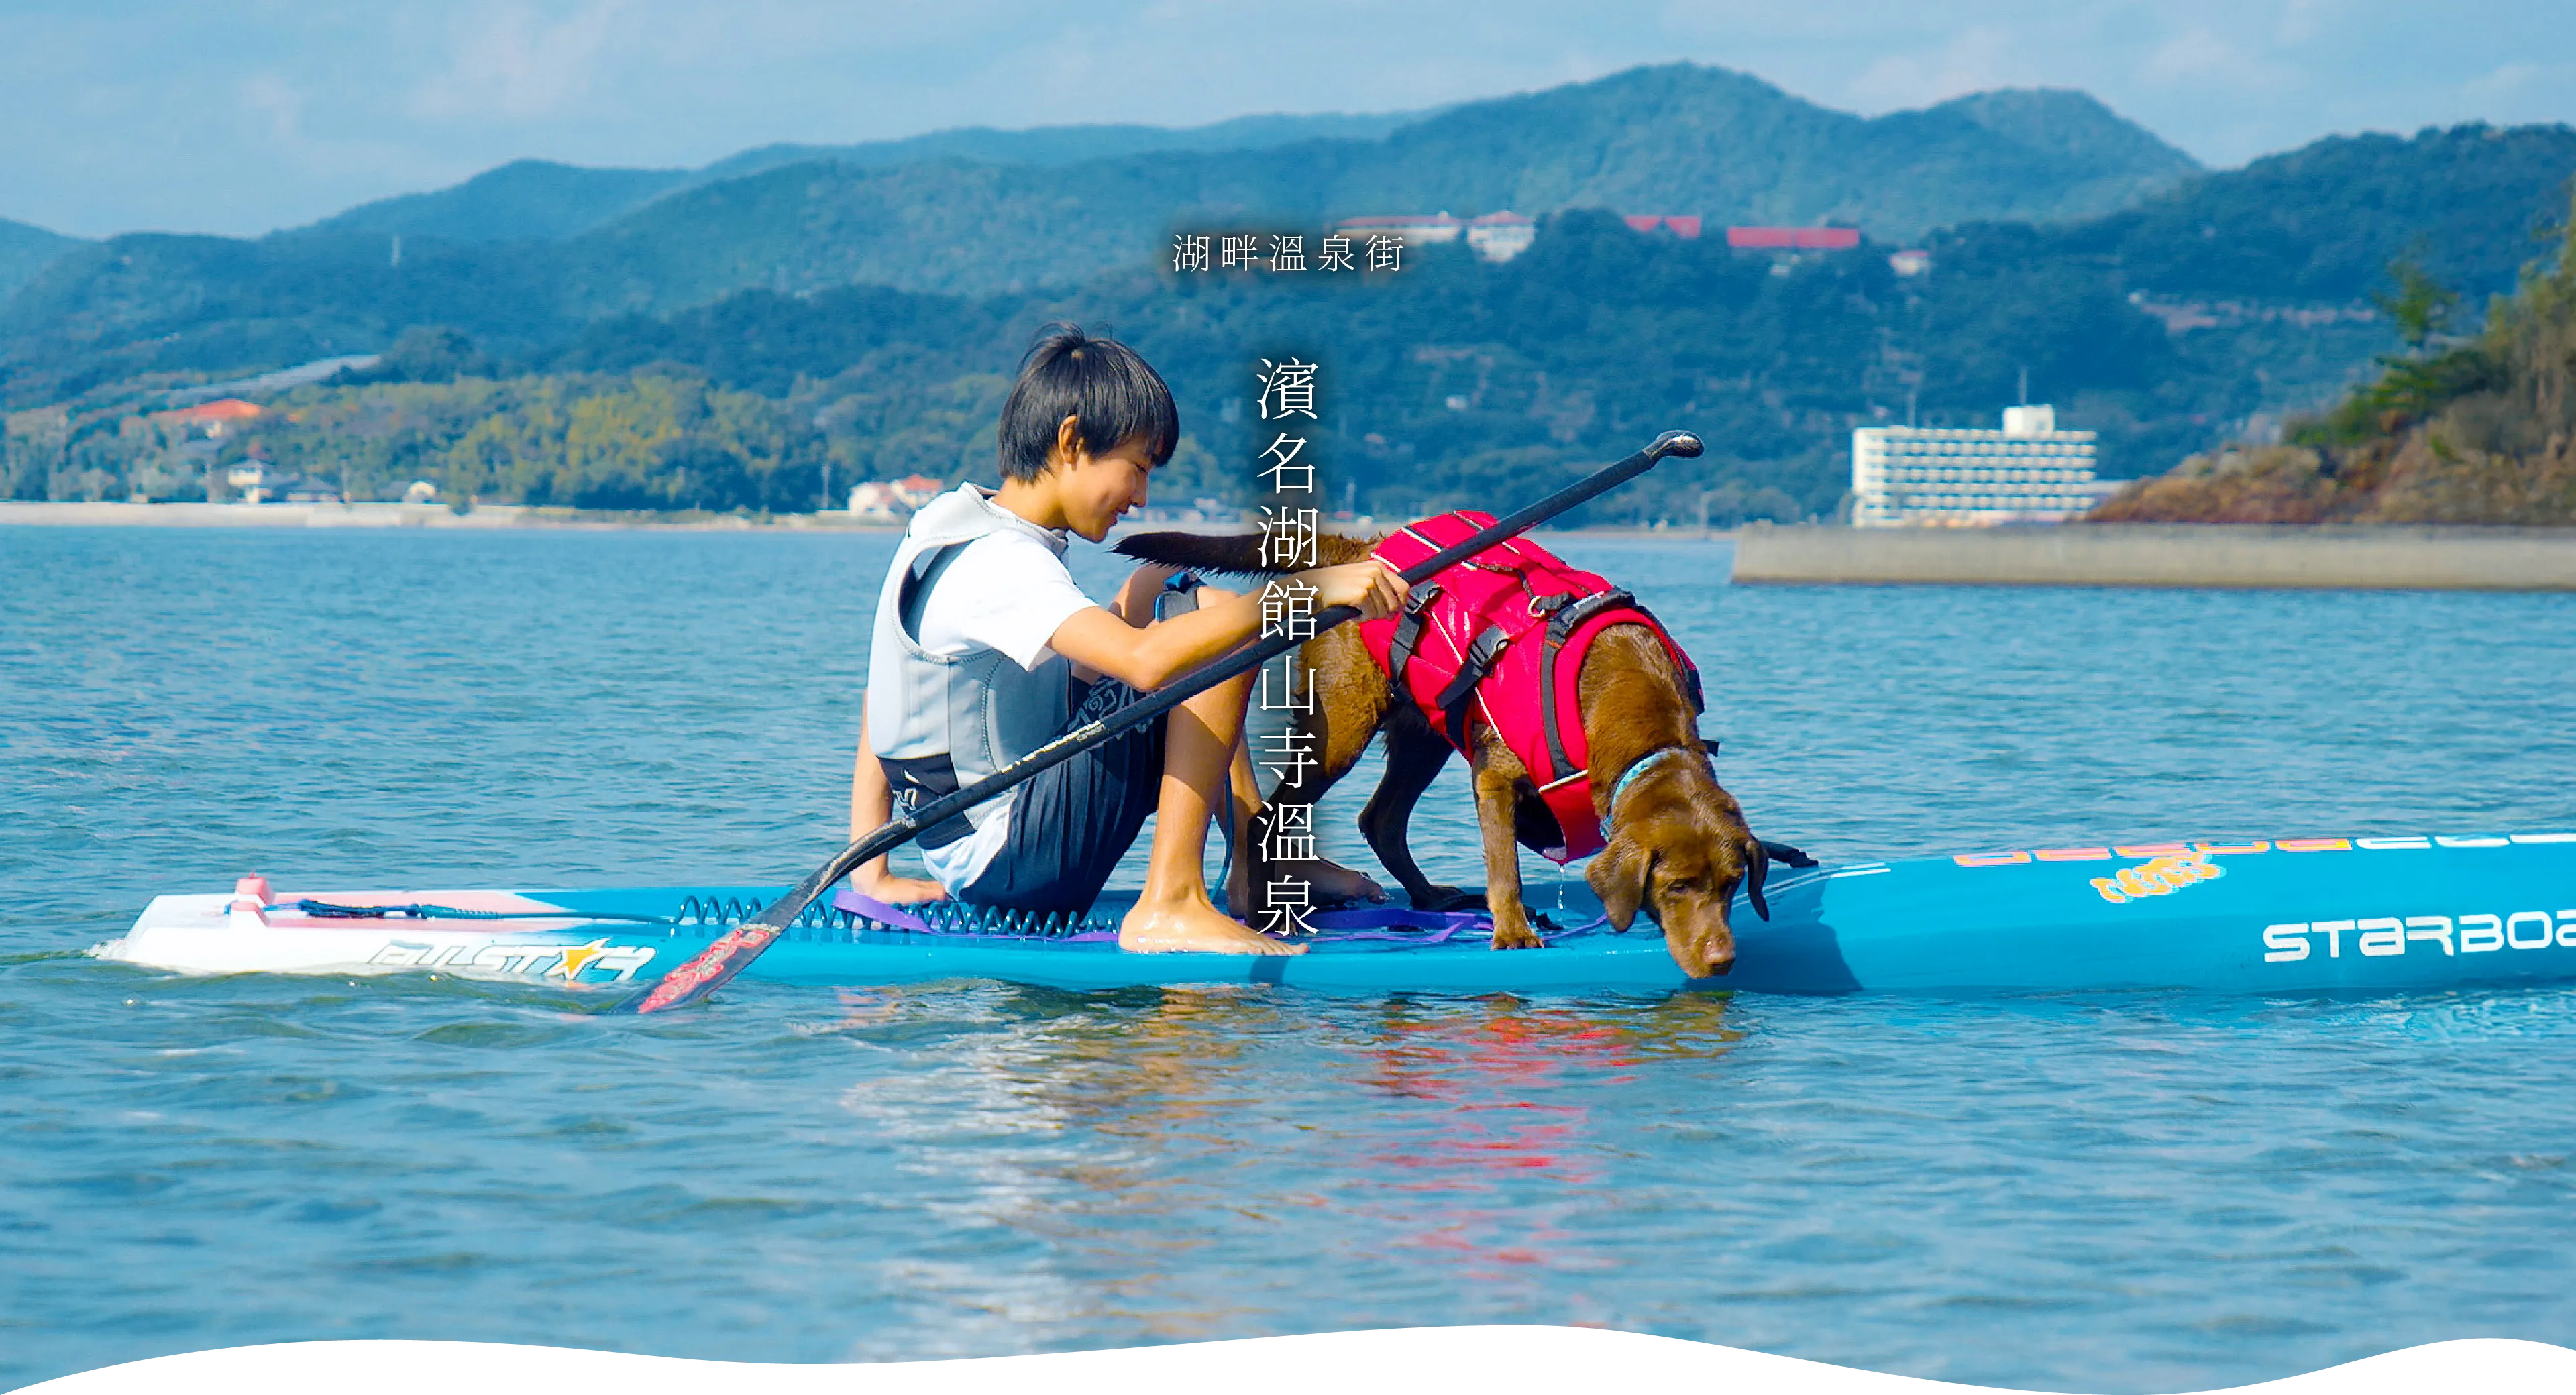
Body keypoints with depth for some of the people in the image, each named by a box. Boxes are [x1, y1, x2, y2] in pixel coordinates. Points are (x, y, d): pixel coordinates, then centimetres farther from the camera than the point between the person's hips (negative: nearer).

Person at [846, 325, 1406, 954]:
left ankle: (1260, 864, 19)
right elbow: (1147, 661, -37)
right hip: (1015, 861, -10)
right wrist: (1308, 590, -35)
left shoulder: (950, 534, 10)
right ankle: (1169, 908, -21)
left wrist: (869, 874, 10)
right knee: (1226, 630, -18)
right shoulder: (1000, 564, -22)